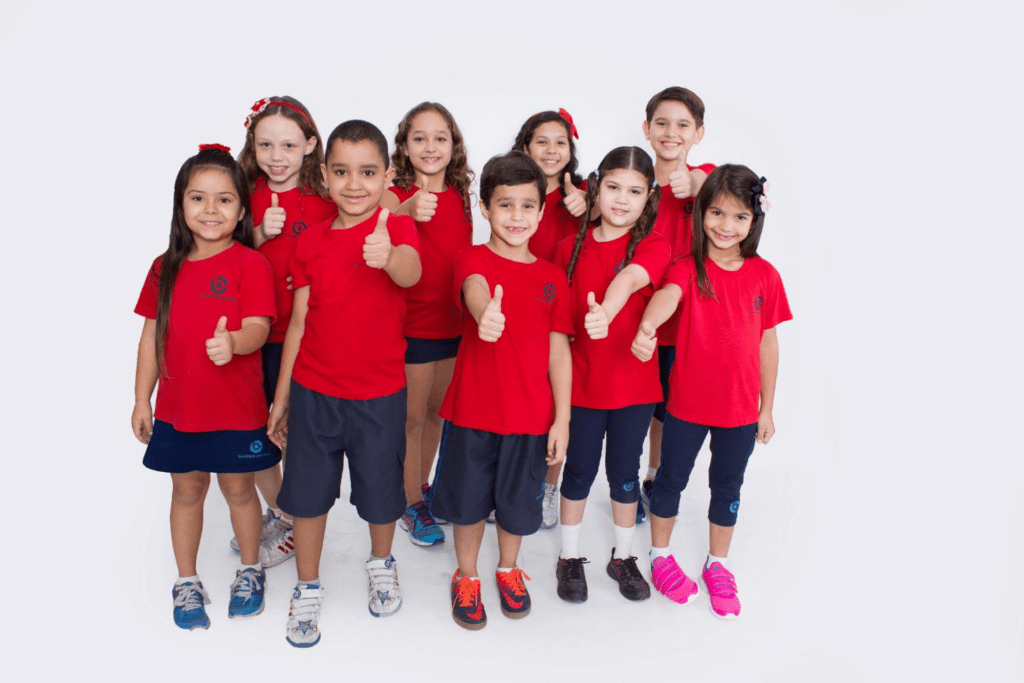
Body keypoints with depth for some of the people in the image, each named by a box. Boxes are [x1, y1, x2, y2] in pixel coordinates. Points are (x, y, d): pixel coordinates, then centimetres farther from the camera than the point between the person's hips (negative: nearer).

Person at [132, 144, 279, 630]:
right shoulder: (166, 268, 4)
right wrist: (141, 399, 8)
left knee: (238, 487, 11)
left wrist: (233, 343, -41)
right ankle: (186, 582, 32)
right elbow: (151, 336, 8)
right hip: (177, 405, 3)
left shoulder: (250, 264, -9)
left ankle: (250, 571, 34)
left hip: (237, 406, -3)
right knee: (187, 489, 14)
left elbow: (258, 328, -18)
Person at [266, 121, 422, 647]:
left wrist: (388, 257, -56)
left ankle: (381, 564, 43)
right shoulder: (311, 241, 1)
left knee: (379, 491, 12)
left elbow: (411, 274, -32)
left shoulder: (397, 228, -8)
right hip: (312, 391, 3)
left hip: (378, 393, -2)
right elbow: (298, 322, 6)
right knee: (308, 492, 10)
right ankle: (307, 590, 32)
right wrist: (281, 397, 8)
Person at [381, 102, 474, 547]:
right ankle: (412, 504, 21)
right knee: (412, 417, 5)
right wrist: (408, 210, -56)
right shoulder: (395, 195, -12)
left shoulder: (460, 195, 3)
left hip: (453, 322, 5)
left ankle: (423, 485, 37)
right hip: (412, 323, -5)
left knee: (438, 411, 18)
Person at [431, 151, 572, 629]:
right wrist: (485, 313, -57)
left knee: (517, 502, 17)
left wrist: (562, 419, 0)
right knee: (469, 500, 13)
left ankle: (508, 571, 44)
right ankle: (466, 577, 38)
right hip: (473, 410, -2)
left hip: (531, 415, 3)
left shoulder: (552, 277, 2)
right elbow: (476, 289, -33)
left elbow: (558, 352, 3)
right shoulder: (473, 259, -8)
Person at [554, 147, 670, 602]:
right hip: (582, 381, 1)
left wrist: (605, 313, -50)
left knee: (624, 472, 13)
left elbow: (631, 278, -31)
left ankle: (623, 557, 34)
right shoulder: (571, 247, 1)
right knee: (579, 470, 12)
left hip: (635, 383, -1)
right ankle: (569, 558, 31)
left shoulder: (652, 246, -8)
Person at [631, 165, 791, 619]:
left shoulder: (764, 275, -3)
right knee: (672, 479, 14)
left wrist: (766, 409, 6)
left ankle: (717, 566, 38)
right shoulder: (688, 269, -11)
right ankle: (661, 557, 37)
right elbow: (666, 296, -35)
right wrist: (646, 328, -58)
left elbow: (768, 343, 3)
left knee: (727, 487, 17)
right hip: (687, 403, -2)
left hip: (740, 409, 2)